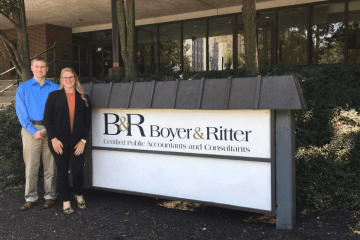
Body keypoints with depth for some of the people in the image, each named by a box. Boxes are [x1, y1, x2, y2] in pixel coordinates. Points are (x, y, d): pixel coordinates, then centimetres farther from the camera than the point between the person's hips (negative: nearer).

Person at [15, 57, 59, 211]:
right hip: (30, 130, 0)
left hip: (50, 130, 0)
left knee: (50, 166, 3)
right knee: (31, 166, 0)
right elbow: (21, 113, 1)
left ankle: (50, 196, 14)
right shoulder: (23, 88, 8)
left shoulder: (55, 88, 9)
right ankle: (31, 198, 11)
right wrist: (34, 131, -9)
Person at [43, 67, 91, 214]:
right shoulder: (54, 96, 5)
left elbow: (87, 121, 7)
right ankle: (66, 202, 21)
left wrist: (83, 140, -2)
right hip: (59, 142, -1)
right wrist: (53, 138, -9)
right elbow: (47, 118, 1)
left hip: (77, 142, 1)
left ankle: (79, 195, 25)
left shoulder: (83, 98, 9)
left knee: (78, 171, -4)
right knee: (62, 171, 6)